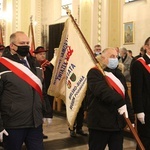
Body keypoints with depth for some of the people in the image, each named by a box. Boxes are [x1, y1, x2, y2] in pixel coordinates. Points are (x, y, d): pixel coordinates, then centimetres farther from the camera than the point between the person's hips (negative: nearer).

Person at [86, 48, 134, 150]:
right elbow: (102, 90, -26)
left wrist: (131, 118, 13)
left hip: (118, 122, 6)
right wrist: (119, 102, -34)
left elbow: (126, 97, 17)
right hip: (100, 122, -6)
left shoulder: (119, 74, 16)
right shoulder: (94, 73, -7)